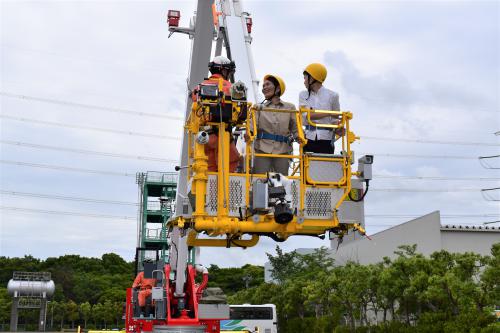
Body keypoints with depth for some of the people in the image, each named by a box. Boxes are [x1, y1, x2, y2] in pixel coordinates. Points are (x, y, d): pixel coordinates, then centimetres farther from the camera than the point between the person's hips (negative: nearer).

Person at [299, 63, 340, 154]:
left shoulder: (332, 95, 3)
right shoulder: (303, 95, 11)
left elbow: (334, 119, 8)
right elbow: (306, 115, -5)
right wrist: (329, 113, -14)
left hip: (326, 140, -2)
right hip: (309, 139, 2)